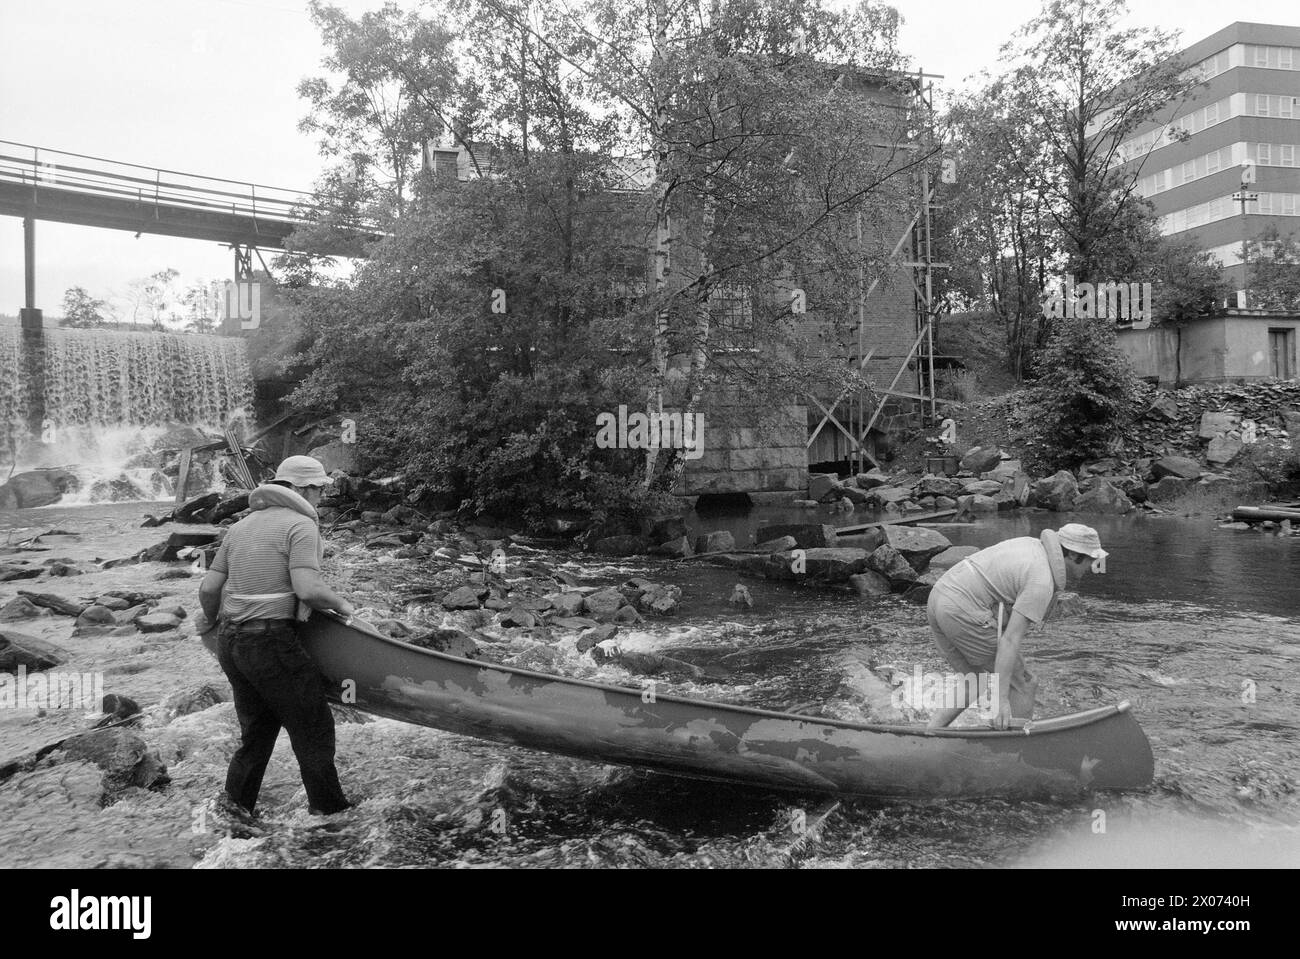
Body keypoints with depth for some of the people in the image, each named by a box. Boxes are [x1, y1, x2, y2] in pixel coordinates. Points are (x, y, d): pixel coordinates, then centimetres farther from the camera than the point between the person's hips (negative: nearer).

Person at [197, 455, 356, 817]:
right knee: (313, 728, 6)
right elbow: (308, 589, -22)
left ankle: (234, 808, 25)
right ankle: (328, 809, 15)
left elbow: (208, 589, 12)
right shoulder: (301, 525, -9)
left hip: (230, 643, 8)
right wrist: (340, 604, -4)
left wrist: (215, 624, 29)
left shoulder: (241, 526, 15)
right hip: (272, 642, -8)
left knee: (257, 731, 21)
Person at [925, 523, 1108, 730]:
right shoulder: (1042, 583, -13)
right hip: (966, 616, -9)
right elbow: (1010, 640, -20)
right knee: (1022, 685, 5)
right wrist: (1002, 699, -22)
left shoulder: (1031, 544, 15)